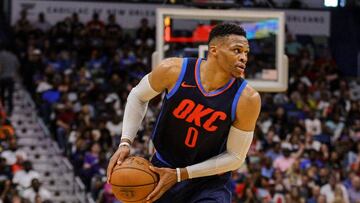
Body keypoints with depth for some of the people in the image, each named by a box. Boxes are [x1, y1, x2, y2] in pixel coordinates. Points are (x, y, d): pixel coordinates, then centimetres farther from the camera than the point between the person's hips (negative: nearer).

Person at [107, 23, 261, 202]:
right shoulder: (173, 70, -19)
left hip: (210, 182, -2)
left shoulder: (247, 99, -21)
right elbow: (138, 97, 1)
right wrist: (125, 142, -11)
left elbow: (235, 157, -13)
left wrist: (179, 175, -17)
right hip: (162, 171, 2)